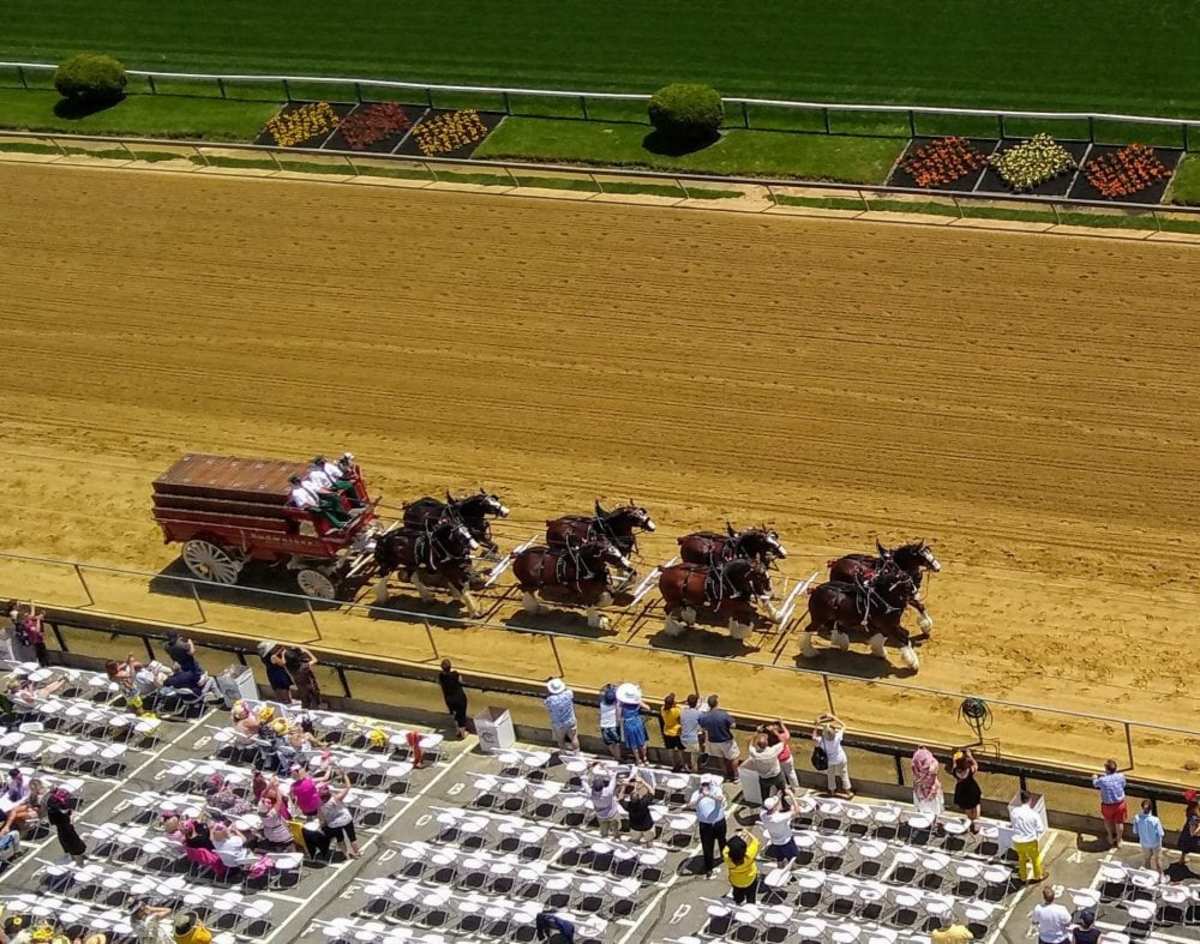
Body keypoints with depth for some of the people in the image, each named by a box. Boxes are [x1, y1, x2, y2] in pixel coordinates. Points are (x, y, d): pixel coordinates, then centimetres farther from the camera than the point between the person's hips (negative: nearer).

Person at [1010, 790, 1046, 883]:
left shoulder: (1013, 811, -15)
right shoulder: (1033, 814, -25)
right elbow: (1041, 829, -16)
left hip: (1017, 841, 3)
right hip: (1030, 841, -3)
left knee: (1022, 859, 30)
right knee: (1035, 859, 27)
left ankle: (1022, 877, 49)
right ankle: (1038, 876, 48)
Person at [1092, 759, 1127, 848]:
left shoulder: (1102, 780, -28)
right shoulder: (1121, 776, -21)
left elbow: (1095, 784, -4)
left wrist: (1095, 778, 21)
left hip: (1108, 805, -1)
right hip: (1119, 804, 1)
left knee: (1108, 821, 29)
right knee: (1119, 822, 24)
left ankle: (1111, 838, 49)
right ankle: (1118, 840, 43)